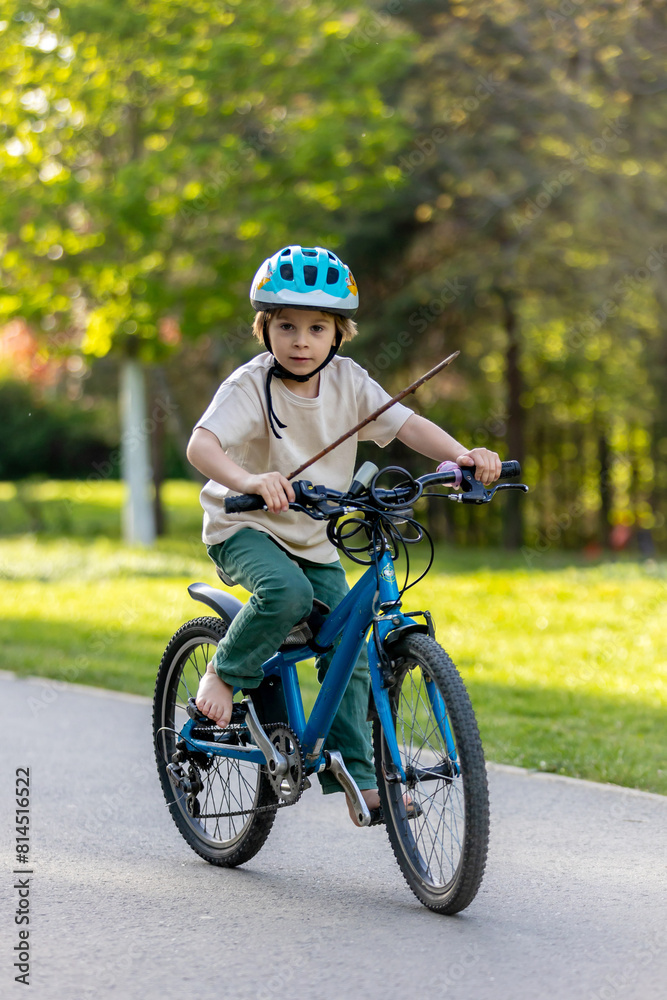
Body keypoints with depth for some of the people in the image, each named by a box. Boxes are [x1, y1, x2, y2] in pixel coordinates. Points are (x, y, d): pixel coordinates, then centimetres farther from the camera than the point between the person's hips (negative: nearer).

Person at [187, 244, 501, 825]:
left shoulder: (348, 381, -7)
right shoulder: (250, 386, -21)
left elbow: (404, 423, -11)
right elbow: (201, 444, -34)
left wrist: (462, 455, -29)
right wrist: (249, 481, -54)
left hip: (313, 538, 5)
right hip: (246, 526, -5)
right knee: (287, 593, -34)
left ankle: (355, 773, 11)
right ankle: (225, 675, -9)